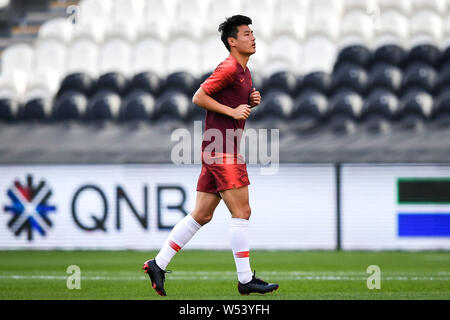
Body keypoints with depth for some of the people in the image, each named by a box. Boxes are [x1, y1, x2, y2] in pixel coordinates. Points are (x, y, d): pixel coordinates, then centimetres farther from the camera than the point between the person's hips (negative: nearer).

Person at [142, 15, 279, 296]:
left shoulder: (245, 72, 19)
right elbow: (199, 97, -15)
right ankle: (246, 280, -4)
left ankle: (158, 264, 12)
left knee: (202, 215, 9)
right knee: (241, 212, -8)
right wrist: (233, 111, -16)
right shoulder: (229, 67, -12)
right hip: (222, 149, -10)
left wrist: (252, 102, 9)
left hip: (216, 151, 10)